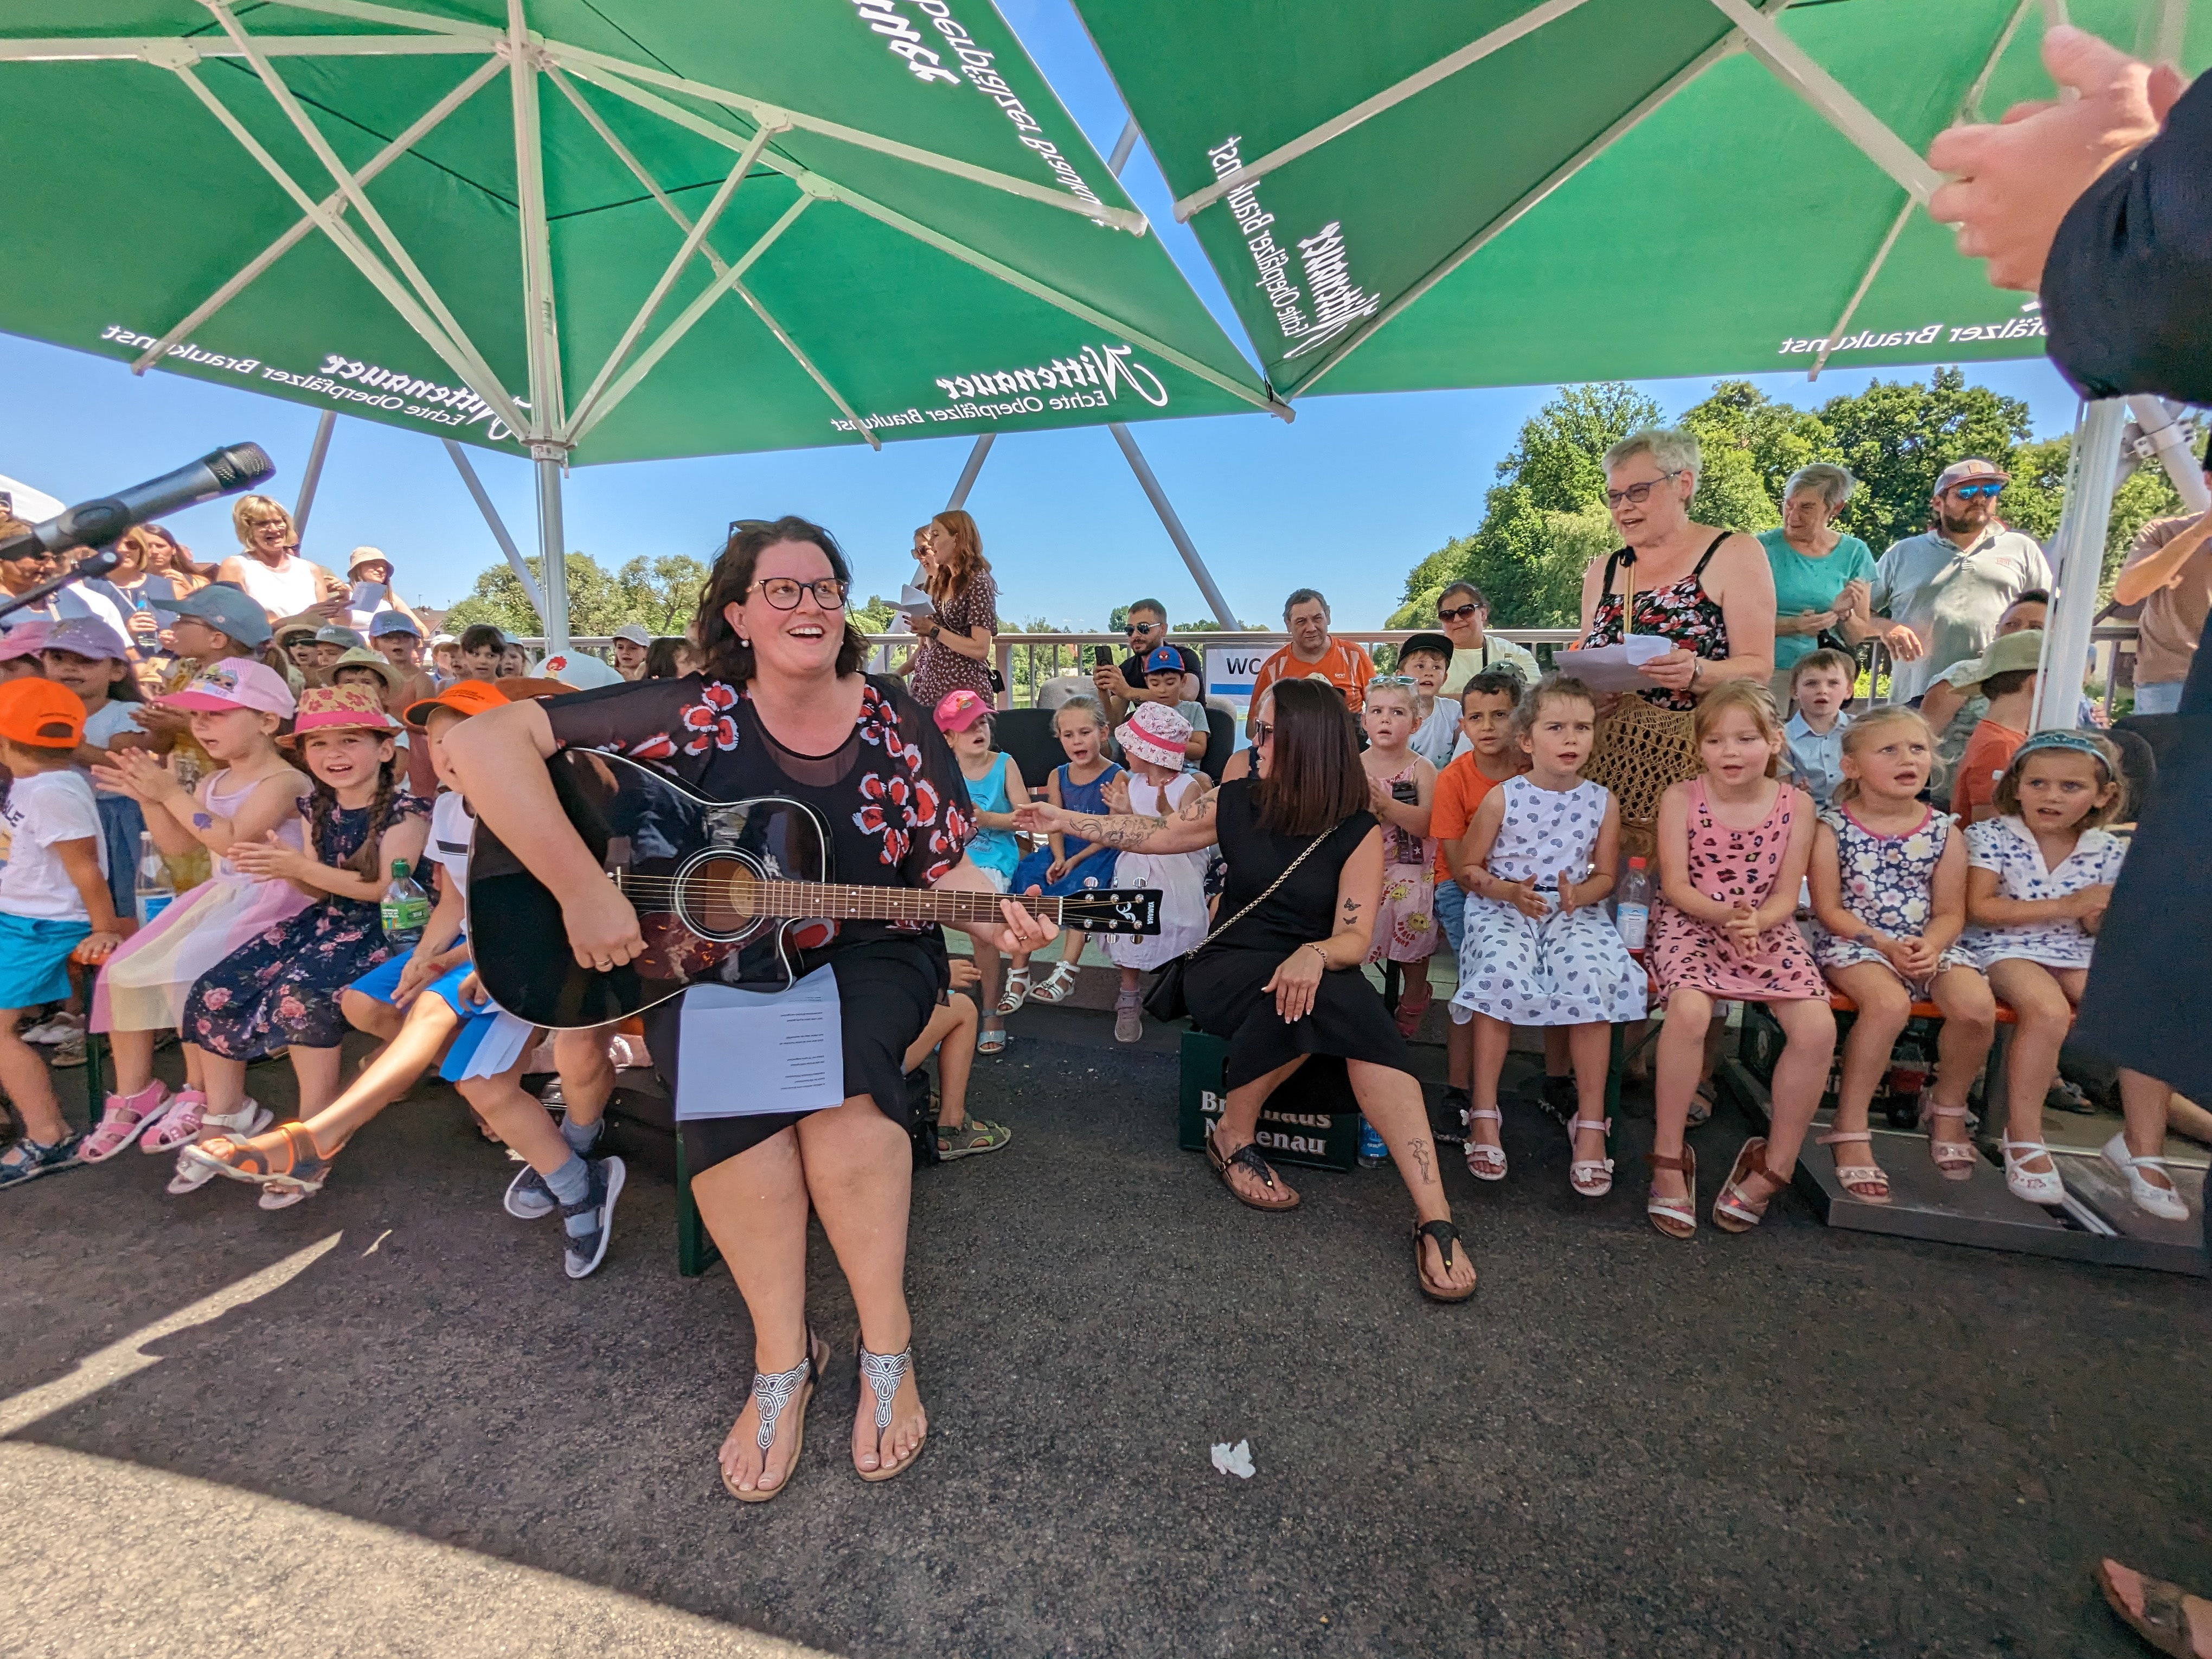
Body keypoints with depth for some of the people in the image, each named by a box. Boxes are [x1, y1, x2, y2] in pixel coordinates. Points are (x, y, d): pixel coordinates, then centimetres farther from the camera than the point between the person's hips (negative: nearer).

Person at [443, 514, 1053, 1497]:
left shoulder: (896, 725, -1)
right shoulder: (693, 716, -9)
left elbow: (946, 869, 2)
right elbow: (483, 743, -16)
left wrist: (995, 920, -20)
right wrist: (583, 890, -25)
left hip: (866, 959, 1)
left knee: (836, 1063, -31)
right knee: (729, 1075, -32)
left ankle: (885, 1344, -14)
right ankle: (783, 1357, -14)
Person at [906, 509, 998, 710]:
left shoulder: (978, 582, -10)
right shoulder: (939, 582, 13)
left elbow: (980, 650, -18)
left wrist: (933, 630, -14)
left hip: (963, 690, -7)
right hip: (930, 686, 7)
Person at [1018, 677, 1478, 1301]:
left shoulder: (1358, 831, -5)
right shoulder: (1237, 802, 2)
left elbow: (1354, 939, -10)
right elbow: (1156, 834, 13)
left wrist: (1315, 954, -34)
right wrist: (1064, 822, 11)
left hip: (1316, 972, 1)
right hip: (1227, 974, 0)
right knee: (1337, 1004, -33)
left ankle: (1435, 1220, -30)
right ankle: (1233, 1141, -15)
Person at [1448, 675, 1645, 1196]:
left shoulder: (1602, 801, 6)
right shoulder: (1503, 798, -1)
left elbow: (1606, 875, 12)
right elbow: (1466, 868, 4)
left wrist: (1580, 894, -11)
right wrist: (1510, 891, -14)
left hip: (1574, 912, 2)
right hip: (1502, 908, -2)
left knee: (1593, 974, -29)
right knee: (1501, 968, -33)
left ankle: (1590, 1124, -15)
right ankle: (1484, 1114, -19)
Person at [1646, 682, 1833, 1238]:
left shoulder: (1795, 806, 3)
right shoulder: (1681, 798, -3)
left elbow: (1786, 896, 1)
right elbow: (1675, 885, -7)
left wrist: (1756, 922, -21)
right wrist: (1725, 916, -24)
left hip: (1767, 929, 3)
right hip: (1691, 923, -3)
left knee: (1817, 1027, -21)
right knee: (1689, 1011, -32)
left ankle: (1775, 1161, 1)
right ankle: (1669, 1158, -15)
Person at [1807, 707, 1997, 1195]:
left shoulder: (1944, 832, 6)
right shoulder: (1832, 829, -5)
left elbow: (1950, 913, 5)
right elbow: (1829, 909, -6)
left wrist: (1929, 947, -16)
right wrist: (1885, 944, -18)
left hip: (1926, 945, 4)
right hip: (1850, 942, -4)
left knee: (1977, 1006, -24)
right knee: (1889, 1003, -33)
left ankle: (1947, 1108, 8)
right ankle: (1850, 1131, -20)